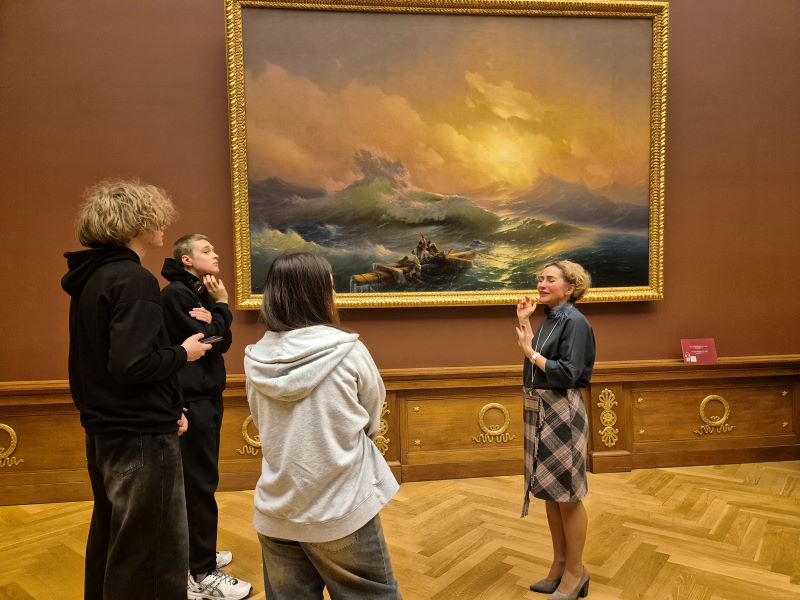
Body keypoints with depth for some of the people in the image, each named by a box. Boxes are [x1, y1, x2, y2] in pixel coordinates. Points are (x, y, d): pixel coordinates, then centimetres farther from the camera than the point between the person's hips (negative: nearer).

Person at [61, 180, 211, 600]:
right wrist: (182, 353, -10)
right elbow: (132, 365, -29)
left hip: (103, 433, 10)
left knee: (111, 545, 24)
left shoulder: (90, 277, 10)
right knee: (155, 562, 2)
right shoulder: (133, 280, -19)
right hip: (141, 438, -9)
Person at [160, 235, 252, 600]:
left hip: (207, 394, 9)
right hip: (191, 398, -9)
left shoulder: (200, 292, 13)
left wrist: (210, 320, -10)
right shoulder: (174, 293, -13)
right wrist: (221, 306, -7)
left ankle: (198, 553, 29)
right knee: (200, 482, -5)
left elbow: (223, 342, 6)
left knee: (198, 480, 16)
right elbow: (205, 340, -18)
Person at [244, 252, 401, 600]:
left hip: (276, 513, 4)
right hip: (341, 509, -3)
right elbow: (372, 423, 0)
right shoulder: (348, 351, -14)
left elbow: (263, 428, 7)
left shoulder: (256, 359, -5)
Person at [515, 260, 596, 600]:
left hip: (562, 414, -9)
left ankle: (576, 572, 21)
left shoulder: (574, 322, -15)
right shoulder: (549, 319, 10)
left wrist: (529, 352, -18)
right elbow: (539, 356, 7)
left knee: (567, 495, 5)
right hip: (539, 412, 9)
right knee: (549, 492, 17)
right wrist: (524, 322, 8)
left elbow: (568, 374, -21)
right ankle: (560, 564, 31)